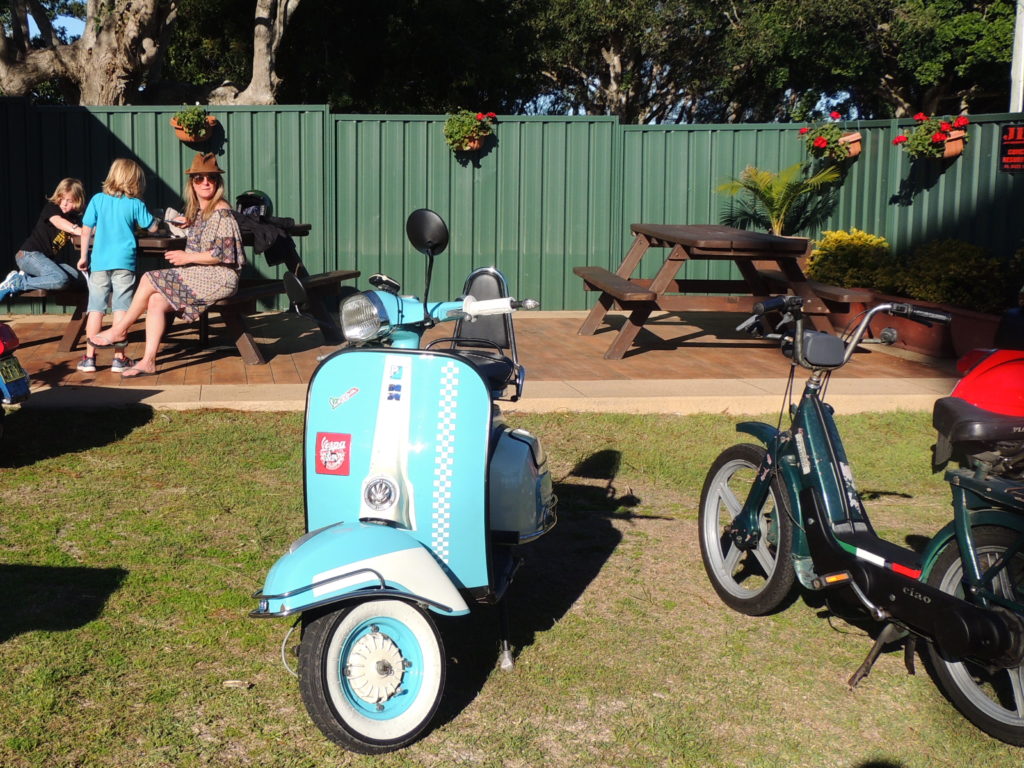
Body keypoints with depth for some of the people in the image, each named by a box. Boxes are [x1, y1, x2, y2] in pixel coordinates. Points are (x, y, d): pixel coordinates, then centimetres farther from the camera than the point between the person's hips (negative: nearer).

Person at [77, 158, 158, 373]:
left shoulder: (98, 200, 3)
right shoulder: (135, 204, -2)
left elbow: (86, 230, 4)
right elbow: (152, 227, 7)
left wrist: (84, 256, 12)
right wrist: (140, 218, 26)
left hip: (99, 262, 2)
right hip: (124, 262, -2)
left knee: (96, 309, 6)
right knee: (121, 309, 1)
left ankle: (89, 357, 9)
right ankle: (119, 357, 2)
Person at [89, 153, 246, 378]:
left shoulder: (221, 212, -11)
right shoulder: (198, 211, 16)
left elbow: (223, 254, -17)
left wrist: (187, 257, -13)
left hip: (219, 277, -8)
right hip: (200, 276, 8)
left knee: (149, 280, -13)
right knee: (155, 302, -11)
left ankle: (120, 330, 5)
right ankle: (148, 362, -12)